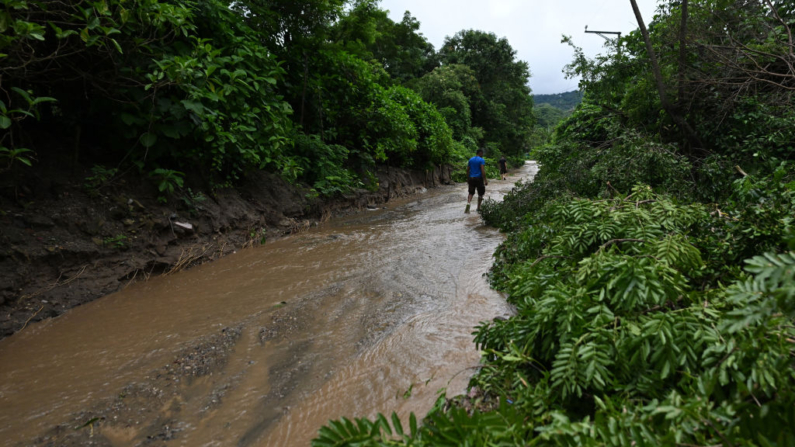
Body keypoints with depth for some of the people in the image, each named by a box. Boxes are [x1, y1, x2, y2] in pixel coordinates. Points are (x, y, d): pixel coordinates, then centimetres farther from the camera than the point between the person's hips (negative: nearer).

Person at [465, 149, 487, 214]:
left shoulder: (471, 159, 10)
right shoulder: (481, 160, -8)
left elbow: (467, 170, 11)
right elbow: (483, 171, -16)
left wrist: (468, 179, 19)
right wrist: (485, 180, -14)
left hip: (471, 178, 5)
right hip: (479, 178, -5)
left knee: (471, 193, 8)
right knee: (480, 193, 11)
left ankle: (468, 207, -14)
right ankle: (478, 208, 17)